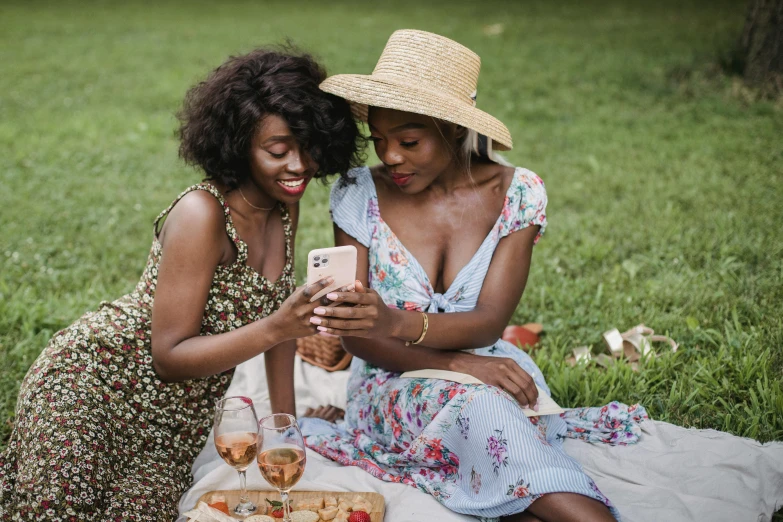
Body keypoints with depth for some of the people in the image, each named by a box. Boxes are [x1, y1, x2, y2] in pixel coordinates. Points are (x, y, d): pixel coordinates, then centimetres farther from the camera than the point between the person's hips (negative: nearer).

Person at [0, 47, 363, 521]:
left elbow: (274, 311, 9)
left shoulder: (284, 207, -3)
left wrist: (285, 423, 8)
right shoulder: (201, 214, -25)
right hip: (92, 388, -7)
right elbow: (169, 356, -24)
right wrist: (277, 328, -34)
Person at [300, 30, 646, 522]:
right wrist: (458, 363, -23)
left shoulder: (517, 193, -5)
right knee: (478, 403, -33)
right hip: (398, 387, 0)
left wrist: (397, 323, -34)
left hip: (493, 376, 1)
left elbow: (490, 320, -14)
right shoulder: (359, 195, -6)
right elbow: (357, 337, -7)